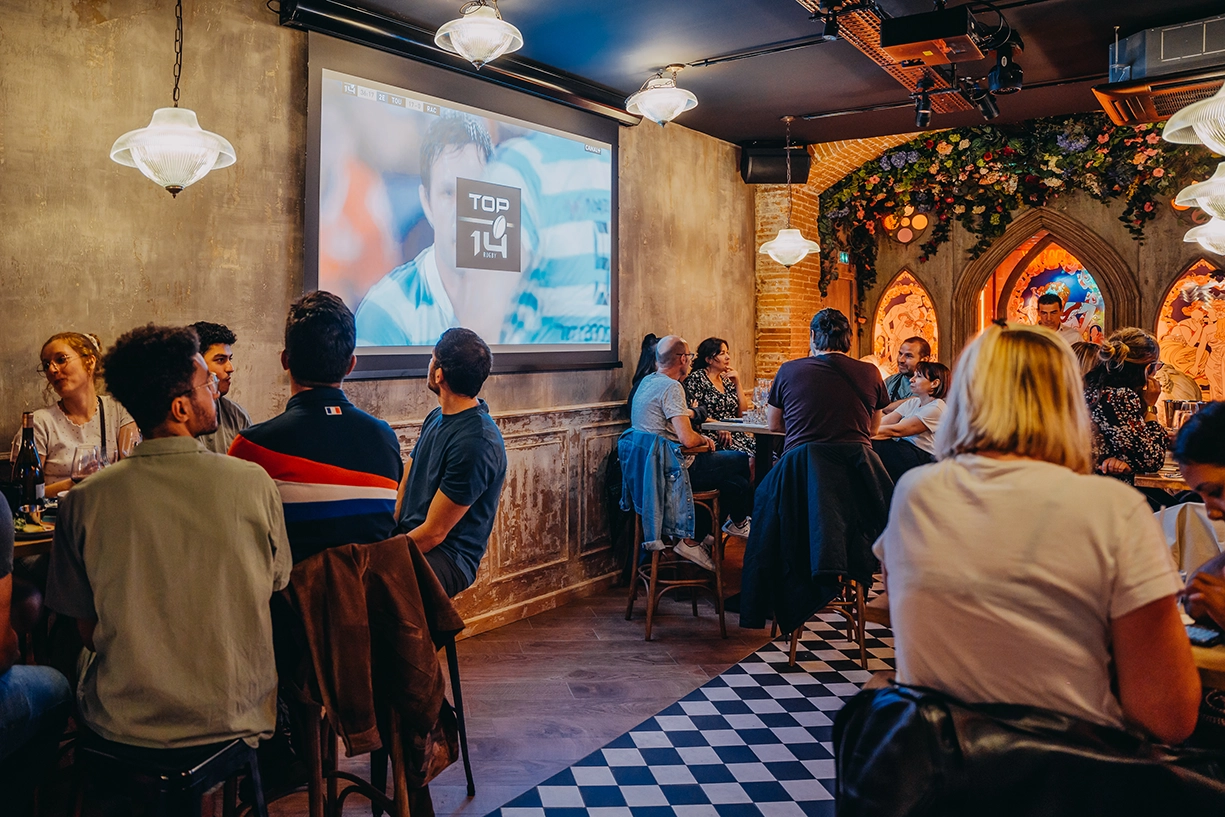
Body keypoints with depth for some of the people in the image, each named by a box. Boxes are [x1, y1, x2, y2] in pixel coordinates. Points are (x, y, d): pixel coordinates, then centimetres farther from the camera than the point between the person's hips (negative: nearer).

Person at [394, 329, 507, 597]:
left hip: (446, 558, -9)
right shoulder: (437, 417, 11)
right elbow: (401, 489, 12)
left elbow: (433, 534, -18)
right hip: (405, 538, 9)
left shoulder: (476, 443, -20)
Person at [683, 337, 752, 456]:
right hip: (709, 435, -7)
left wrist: (737, 383, 9)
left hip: (734, 434, 7)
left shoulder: (727, 380, 20)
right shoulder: (696, 378, -1)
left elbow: (742, 413, 17)